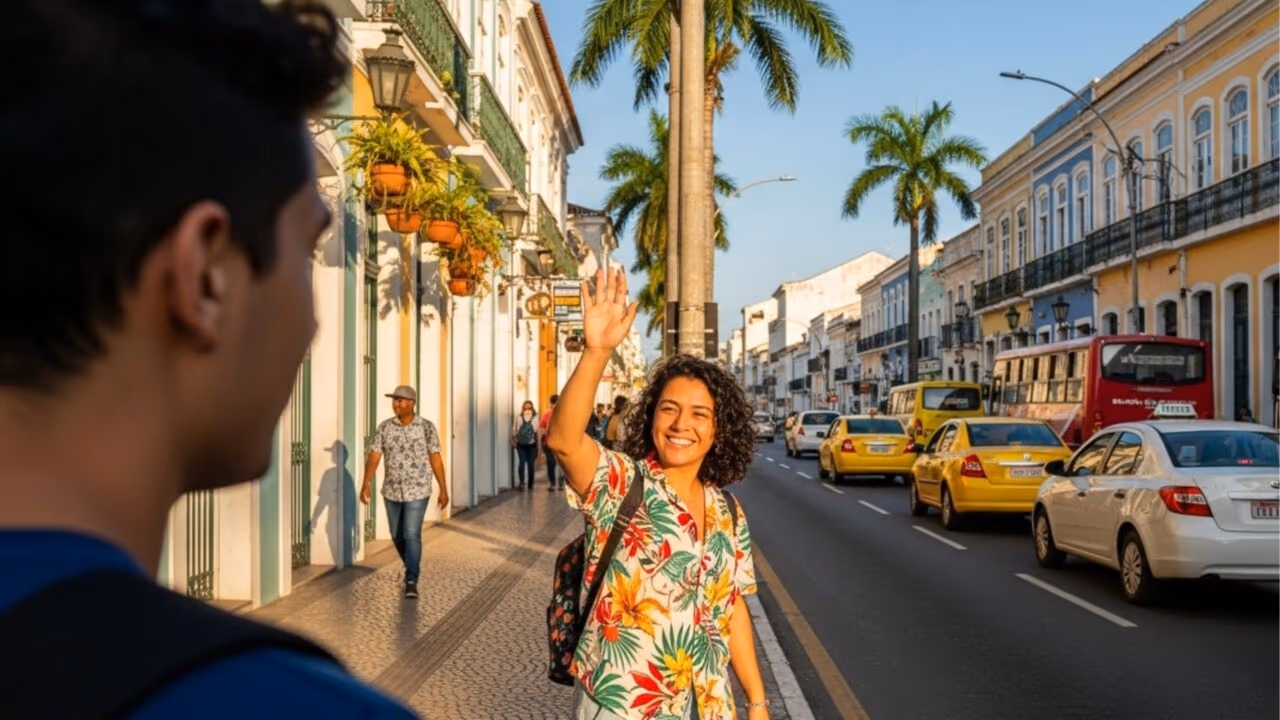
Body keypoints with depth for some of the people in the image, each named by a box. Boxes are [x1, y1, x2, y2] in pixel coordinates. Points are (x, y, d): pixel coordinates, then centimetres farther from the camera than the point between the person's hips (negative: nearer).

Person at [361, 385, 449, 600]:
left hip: (417, 491, -4)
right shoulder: (384, 427, -1)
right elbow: (374, 456, -7)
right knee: (397, 536, 14)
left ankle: (411, 581, -6)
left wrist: (443, 489, -4)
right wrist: (366, 483, -19)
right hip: (392, 491, 4)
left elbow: (436, 459, -4)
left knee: (411, 535, -12)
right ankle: (413, 568, 38)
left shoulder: (427, 427, -7)